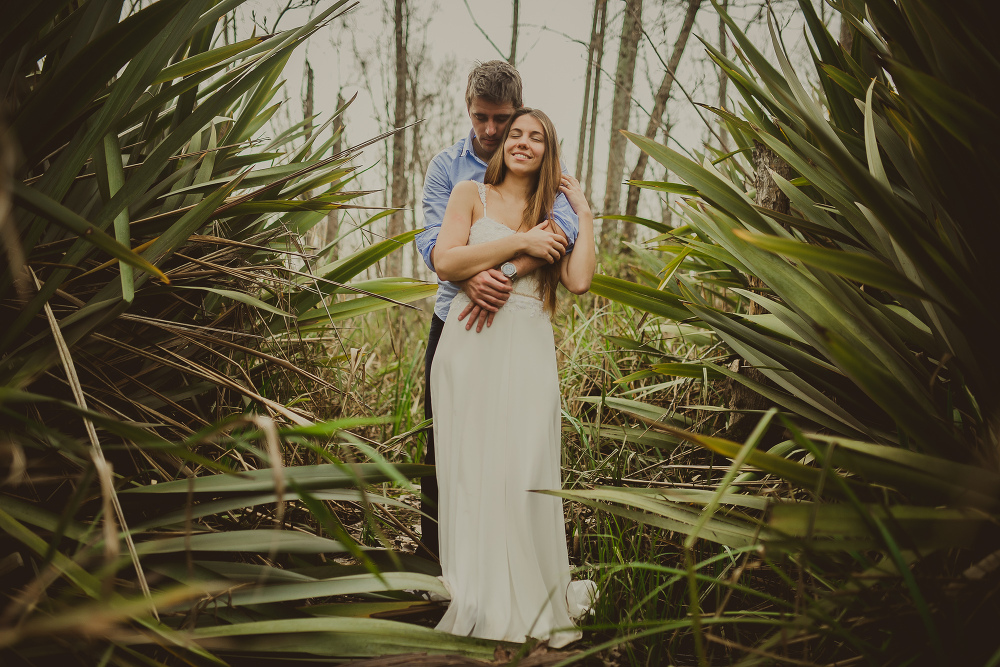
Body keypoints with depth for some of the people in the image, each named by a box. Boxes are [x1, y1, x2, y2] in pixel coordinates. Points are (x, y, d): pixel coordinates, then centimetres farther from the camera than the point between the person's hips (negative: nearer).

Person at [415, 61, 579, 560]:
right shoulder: (445, 166, 4)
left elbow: (564, 226, -17)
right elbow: (432, 239, -9)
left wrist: (507, 276, -32)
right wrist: (470, 278, -31)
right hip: (455, 318, 1)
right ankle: (432, 552, 22)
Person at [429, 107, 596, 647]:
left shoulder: (552, 216, 18)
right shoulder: (471, 194, 11)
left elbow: (579, 281, 2)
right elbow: (445, 261, -6)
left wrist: (585, 214, 7)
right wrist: (520, 243, -6)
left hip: (528, 352, 2)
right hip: (470, 344, -1)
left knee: (524, 473, -3)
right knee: (473, 471, 0)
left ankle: (532, 602, 10)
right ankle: (479, 602, 11)